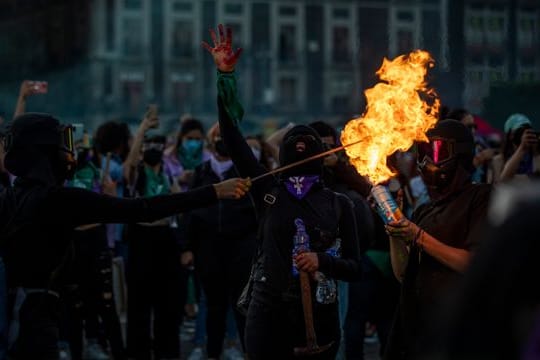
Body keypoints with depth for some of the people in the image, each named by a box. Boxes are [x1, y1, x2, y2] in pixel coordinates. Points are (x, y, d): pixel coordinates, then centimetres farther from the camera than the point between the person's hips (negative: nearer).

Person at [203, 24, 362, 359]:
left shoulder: (339, 204, 4)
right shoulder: (268, 191, 3)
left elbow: (355, 268, 4)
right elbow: (232, 137, -4)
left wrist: (321, 261, -17)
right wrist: (226, 75, -11)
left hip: (319, 316, 0)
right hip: (268, 313, 0)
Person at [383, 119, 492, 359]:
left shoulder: (480, 197, -3)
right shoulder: (424, 212, 17)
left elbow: (477, 265, -14)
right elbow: (402, 274, 12)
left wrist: (418, 237, -14)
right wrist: (395, 235, -4)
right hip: (414, 324, 6)